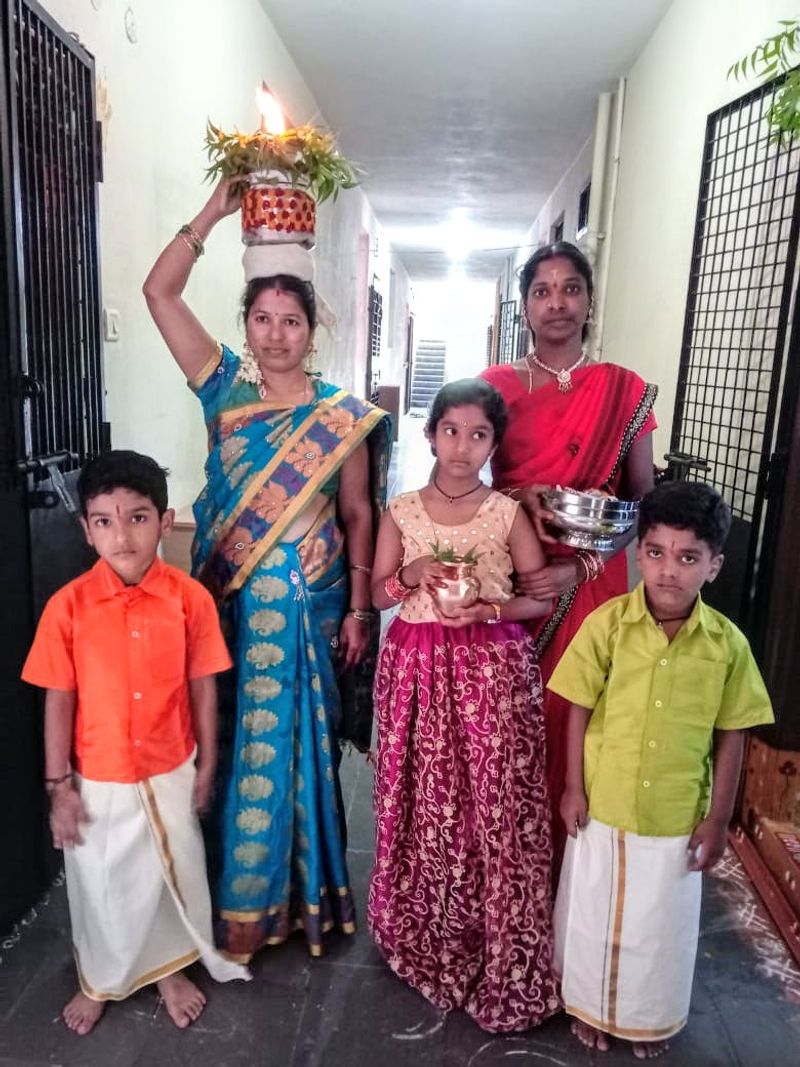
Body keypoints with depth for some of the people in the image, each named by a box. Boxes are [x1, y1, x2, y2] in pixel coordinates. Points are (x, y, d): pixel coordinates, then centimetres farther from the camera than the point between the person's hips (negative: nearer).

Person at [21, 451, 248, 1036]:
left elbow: (203, 688, -5)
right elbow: (59, 701, -7)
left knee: (174, 875, 19)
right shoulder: (68, 606, -15)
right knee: (100, 884, 19)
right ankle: (98, 981, 48)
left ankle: (170, 968, 47)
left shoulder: (190, 598, -14)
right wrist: (59, 786, -4)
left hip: (171, 774, 1)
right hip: (98, 781, 0)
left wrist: (206, 768, 1)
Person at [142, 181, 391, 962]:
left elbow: (359, 515, 0)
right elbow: (159, 292, -2)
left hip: (305, 604, -2)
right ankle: (230, 893, 34)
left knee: (284, 743, 8)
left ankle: (265, 898, 29)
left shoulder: (342, 416, -2)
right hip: (225, 600, 2)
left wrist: (358, 609, -3)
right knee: (226, 740, 12)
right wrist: (212, 214, -7)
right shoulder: (224, 386, 2)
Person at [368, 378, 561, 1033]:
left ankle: (497, 955, 21)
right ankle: (425, 936, 32)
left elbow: (544, 597, 2)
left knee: (494, 803, 1)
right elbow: (377, 594, 7)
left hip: (494, 670, -1)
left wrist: (491, 609, -15)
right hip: (418, 667, 2)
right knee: (424, 802, 9)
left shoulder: (509, 514, -1)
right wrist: (412, 574, -13)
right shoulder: (401, 511, 3)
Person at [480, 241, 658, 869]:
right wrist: (519, 497, -15)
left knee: (573, 718, 6)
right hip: (506, 579, 1)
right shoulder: (495, 385, 2)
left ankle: (565, 860, 29)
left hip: (589, 585, 0)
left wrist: (580, 567, -14)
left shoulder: (625, 392, 1)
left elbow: (644, 502, 1)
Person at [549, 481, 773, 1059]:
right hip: (603, 807, 0)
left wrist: (718, 820, -1)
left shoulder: (728, 644, -12)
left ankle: (651, 1018, 48)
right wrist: (574, 789, -5)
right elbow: (579, 710, -7)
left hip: (679, 817, 1)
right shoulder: (605, 624, -15)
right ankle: (592, 1005, 46)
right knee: (596, 914, 20)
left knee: (660, 923, 21)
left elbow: (731, 737, -4)